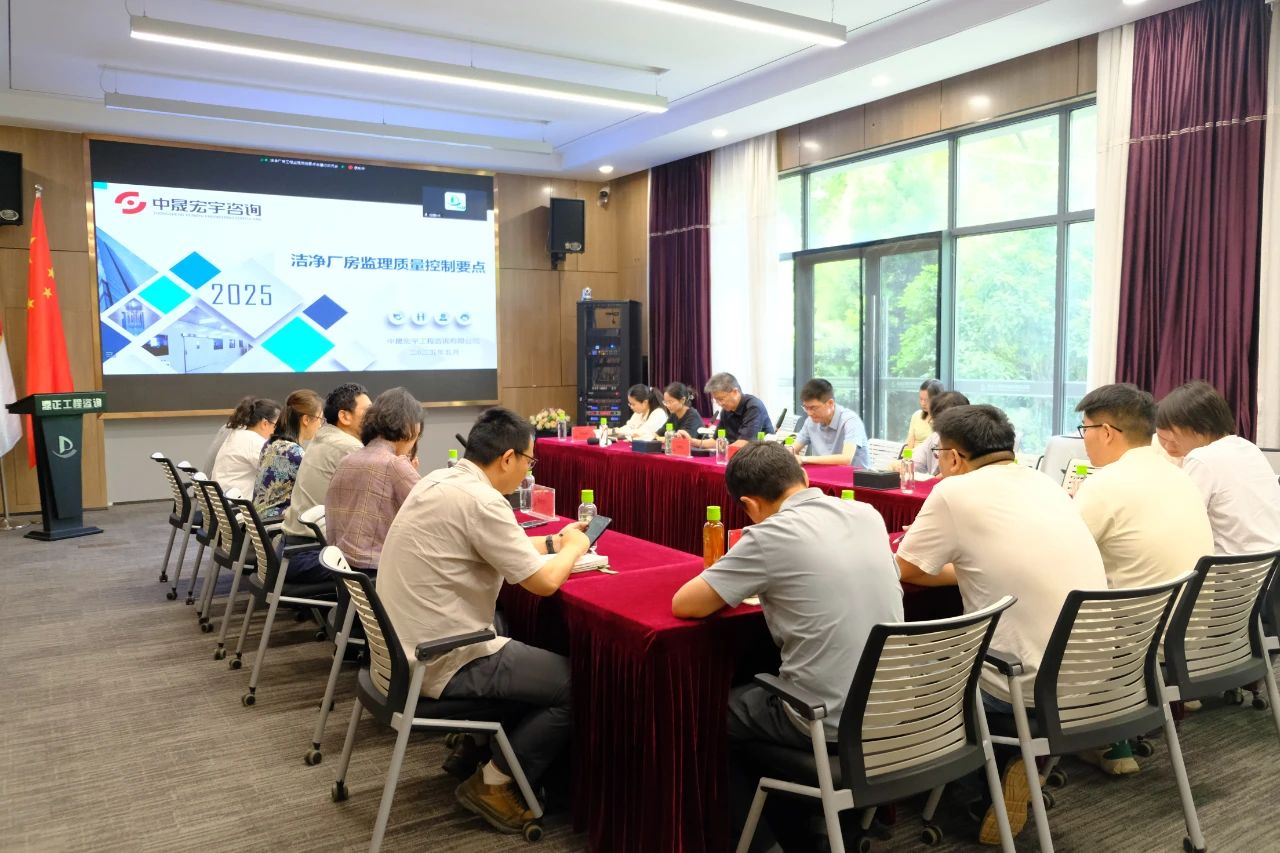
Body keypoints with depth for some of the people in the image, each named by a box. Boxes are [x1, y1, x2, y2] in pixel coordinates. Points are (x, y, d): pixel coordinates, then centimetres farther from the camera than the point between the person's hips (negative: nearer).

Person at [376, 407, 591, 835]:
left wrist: (552, 542, 14)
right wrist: (573, 547, -1)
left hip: (409, 646, 10)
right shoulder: (480, 500, -22)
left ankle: (473, 747, 29)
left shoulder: (441, 479, 6)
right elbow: (544, 581, -20)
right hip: (440, 662, -10)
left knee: (524, 651, 27)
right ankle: (493, 783, 8)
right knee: (575, 682, -1)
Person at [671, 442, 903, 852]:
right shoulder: (869, 515, 2)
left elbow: (683, 605, -11)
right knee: (761, 688, 31)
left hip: (830, 723, -7)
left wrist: (736, 587, 7)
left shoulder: (772, 535, -17)